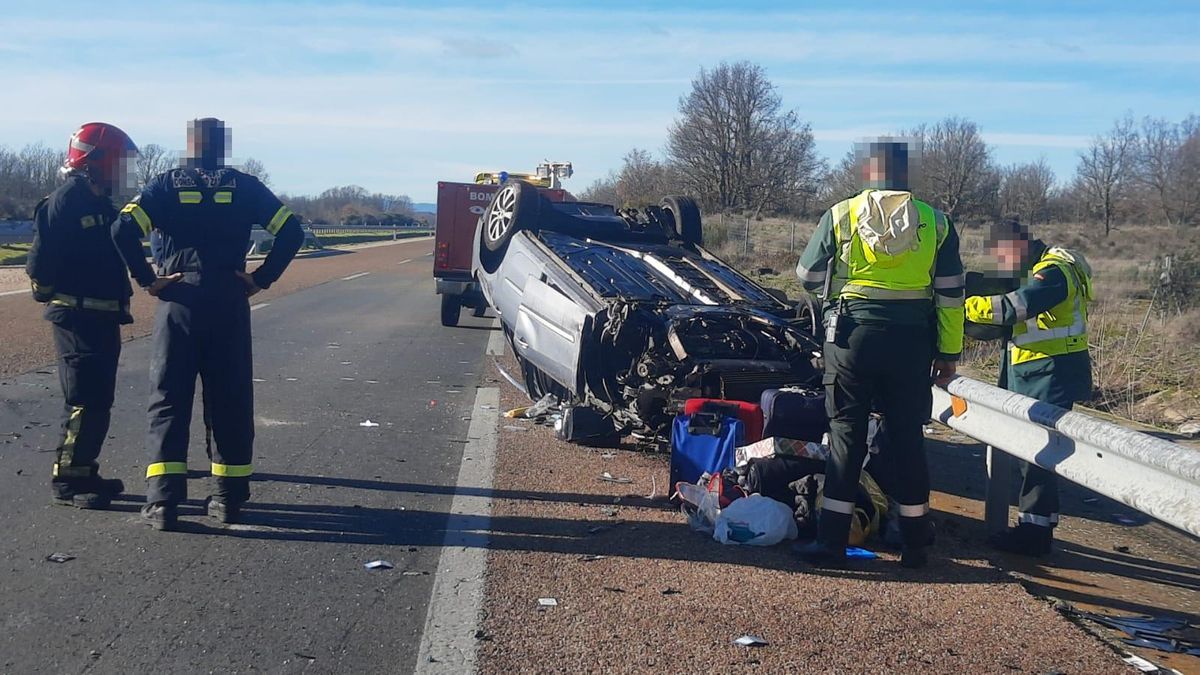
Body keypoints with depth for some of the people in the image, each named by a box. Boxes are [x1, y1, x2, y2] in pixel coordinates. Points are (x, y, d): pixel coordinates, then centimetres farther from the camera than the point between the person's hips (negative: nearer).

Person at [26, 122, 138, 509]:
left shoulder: (100, 204, 15)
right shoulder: (65, 202, -14)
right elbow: (41, 263, -18)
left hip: (102, 319, 9)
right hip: (77, 318, -9)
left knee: (98, 401, 13)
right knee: (84, 402, -8)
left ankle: (84, 474, 22)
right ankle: (66, 482, -1)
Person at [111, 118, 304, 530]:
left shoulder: (167, 185, 3)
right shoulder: (244, 187, 6)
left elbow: (124, 229, -9)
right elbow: (291, 231, -1)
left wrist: (147, 280, -3)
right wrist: (261, 279, 1)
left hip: (179, 300, -1)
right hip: (230, 305, 1)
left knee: (169, 399, 3)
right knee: (231, 401, 8)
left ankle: (163, 500, -3)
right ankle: (230, 497, 14)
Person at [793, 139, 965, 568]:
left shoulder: (840, 216, -1)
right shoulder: (935, 223, 4)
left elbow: (807, 278, 7)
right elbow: (950, 295, 5)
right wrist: (949, 352, 11)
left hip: (853, 336, -1)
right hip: (912, 340, 2)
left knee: (846, 434, 4)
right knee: (908, 437, 10)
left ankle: (832, 540, 4)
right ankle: (915, 542, 17)